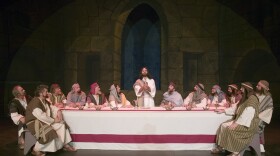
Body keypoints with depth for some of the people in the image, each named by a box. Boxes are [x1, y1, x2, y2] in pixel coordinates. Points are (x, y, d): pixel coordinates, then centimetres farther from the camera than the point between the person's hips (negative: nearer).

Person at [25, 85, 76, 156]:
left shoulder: (45, 101, 10)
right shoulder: (35, 102, -20)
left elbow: (52, 107, 24)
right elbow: (41, 116, -28)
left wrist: (58, 111, 0)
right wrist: (53, 120, -19)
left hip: (44, 121, 10)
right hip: (34, 123, -10)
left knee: (61, 124, 0)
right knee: (49, 132, -33)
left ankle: (65, 144, 2)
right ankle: (36, 150, -16)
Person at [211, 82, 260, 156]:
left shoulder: (252, 98, -14)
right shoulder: (244, 98, 18)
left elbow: (248, 113, -25)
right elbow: (236, 109, 22)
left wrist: (237, 123, -28)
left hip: (249, 123, -9)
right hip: (240, 120, 9)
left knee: (230, 129, -27)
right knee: (223, 125, -7)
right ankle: (220, 147, -6)